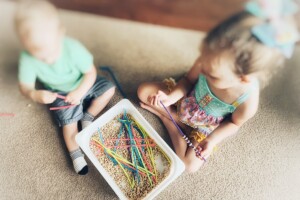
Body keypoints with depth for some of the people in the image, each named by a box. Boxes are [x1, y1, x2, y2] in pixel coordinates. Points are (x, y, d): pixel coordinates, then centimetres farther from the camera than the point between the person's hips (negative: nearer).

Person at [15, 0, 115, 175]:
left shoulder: (73, 48, -35)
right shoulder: (27, 58, -31)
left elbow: (91, 72, -22)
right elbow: (25, 87, -20)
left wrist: (79, 92, -35)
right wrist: (35, 95, -43)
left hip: (82, 84, 1)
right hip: (59, 93, -1)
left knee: (109, 88, -10)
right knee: (68, 120, -14)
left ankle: (87, 118, 5)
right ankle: (76, 154, 2)